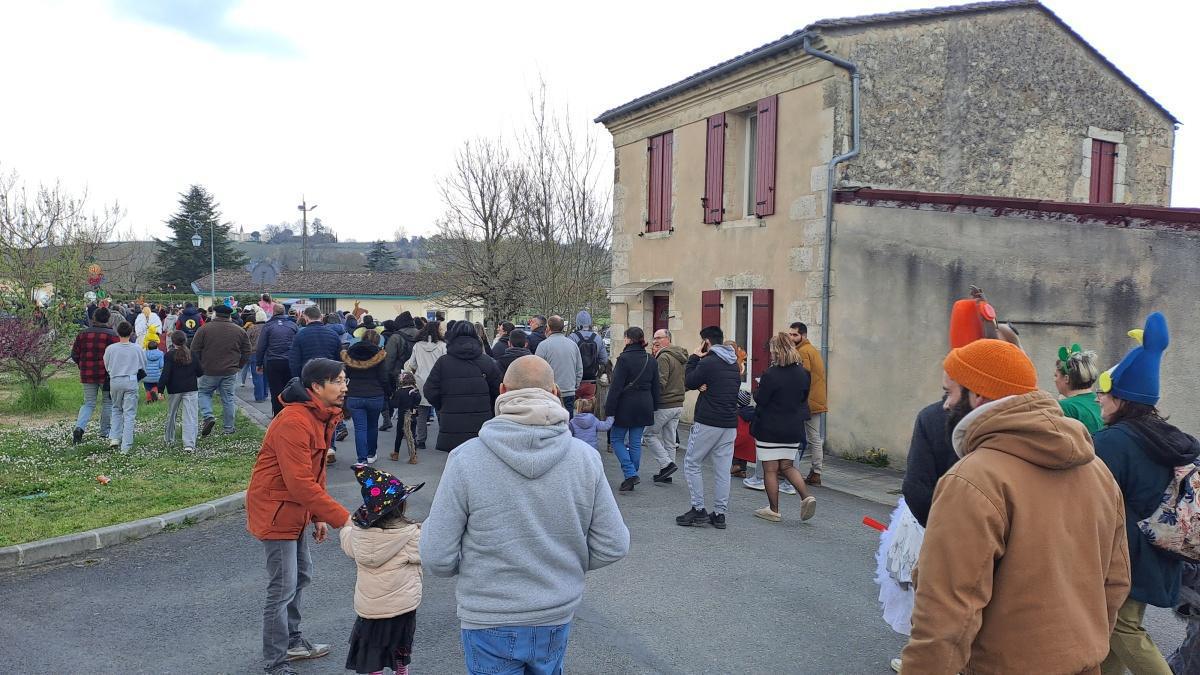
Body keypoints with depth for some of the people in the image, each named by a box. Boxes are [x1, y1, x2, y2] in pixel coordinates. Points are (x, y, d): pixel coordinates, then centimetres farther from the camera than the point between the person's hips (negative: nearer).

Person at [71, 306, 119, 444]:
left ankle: (79, 427, -11)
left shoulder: (83, 334, 2)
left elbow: (74, 354, 7)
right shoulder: (113, 335, -9)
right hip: (107, 375, -3)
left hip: (87, 375, 3)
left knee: (88, 403, 11)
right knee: (107, 402, 13)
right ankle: (105, 431, 19)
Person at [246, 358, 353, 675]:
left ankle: (292, 640, 38)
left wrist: (319, 515, 11)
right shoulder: (293, 422, -27)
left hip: (295, 509, 10)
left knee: (300, 576, 21)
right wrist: (341, 517, -30)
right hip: (276, 511, -10)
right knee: (283, 587, -2)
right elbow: (300, 482, -31)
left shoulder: (322, 416, 4)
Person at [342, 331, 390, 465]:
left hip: (354, 397, 1)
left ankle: (362, 459, -6)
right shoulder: (378, 356, -7)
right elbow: (383, 379, -7)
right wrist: (386, 396, 5)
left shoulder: (349, 354, 2)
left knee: (360, 428, 1)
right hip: (375, 397, -1)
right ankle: (371, 455, 28)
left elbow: (345, 375, 8)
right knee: (373, 426, 18)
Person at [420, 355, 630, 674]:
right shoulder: (585, 458, -13)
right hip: (557, 618, 3)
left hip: (489, 622, -3)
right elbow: (613, 546, -6)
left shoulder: (466, 459, -20)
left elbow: (437, 558, -16)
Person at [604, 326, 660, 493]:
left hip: (625, 406, -6)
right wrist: (653, 407, 18)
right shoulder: (651, 360, 7)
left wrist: (610, 411, -12)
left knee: (616, 439, 8)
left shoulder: (624, 359, -13)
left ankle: (630, 474, -5)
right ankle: (633, 476, 15)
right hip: (644, 407, 6)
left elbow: (616, 387, -15)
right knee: (635, 442, 12)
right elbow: (655, 387, 11)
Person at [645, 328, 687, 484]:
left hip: (664, 405, -9)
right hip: (678, 405, 9)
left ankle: (667, 464, -4)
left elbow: (661, 383, -20)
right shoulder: (681, 358, 14)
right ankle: (665, 474, 16)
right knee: (669, 440, 12)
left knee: (649, 434, 3)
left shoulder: (664, 357, -14)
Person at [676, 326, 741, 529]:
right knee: (722, 469, 8)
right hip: (730, 423, 7)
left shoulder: (707, 362, -13)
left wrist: (693, 358, 7)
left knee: (691, 463, 6)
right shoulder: (734, 364, 13)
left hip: (708, 423, -7)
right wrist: (706, 387, 1)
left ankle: (698, 509, 3)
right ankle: (720, 514, 11)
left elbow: (689, 383, -2)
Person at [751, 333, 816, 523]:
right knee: (787, 466, 19)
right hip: (793, 429, 6)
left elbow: (759, 400, -13)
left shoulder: (771, 375, -18)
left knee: (770, 469, 5)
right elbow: (804, 398, 12)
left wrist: (758, 389, 5)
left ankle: (773, 510, 12)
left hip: (770, 429, -6)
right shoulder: (803, 374, 1)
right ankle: (806, 497, 2)